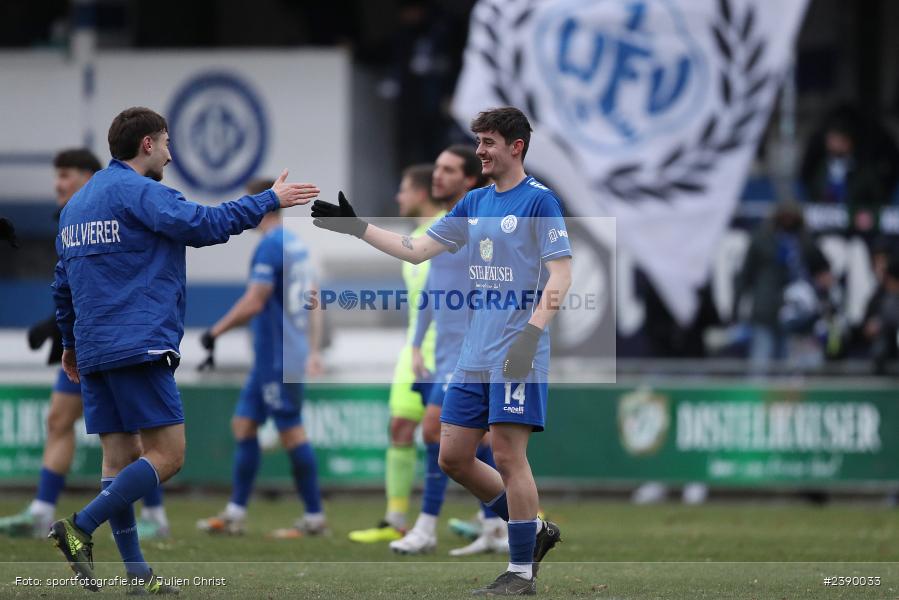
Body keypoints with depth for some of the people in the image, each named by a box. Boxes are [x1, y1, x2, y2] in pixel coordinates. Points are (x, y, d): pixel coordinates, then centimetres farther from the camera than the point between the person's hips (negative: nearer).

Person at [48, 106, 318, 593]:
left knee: (120, 458, 7)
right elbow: (203, 224, -19)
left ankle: (136, 574, 4)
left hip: (94, 351, 9)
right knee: (166, 455, -9)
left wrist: (71, 343, 35)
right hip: (139, 347, -9)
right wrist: (271, 200, -10)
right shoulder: (136, 190, -8)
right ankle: (80, 528, -18)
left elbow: (63, 283, 25)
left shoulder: (76, 204, 19)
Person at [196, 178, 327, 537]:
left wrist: (216, 332, -9)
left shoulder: (270, 247, -15)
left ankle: (314, 518, 1)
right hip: (271, 359, 10)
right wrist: (313, 349, 21)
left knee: (292, 433, -4)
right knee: (243, 424, 11)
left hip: (277, 359, -10)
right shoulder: (296, 244, 13)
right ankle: (235, 514, 12)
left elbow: (252, 304, -19)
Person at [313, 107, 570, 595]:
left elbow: (561, 275, -14)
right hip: (475, 355, 8)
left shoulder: (539, 201, -8)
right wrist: (356, 228, 12)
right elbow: (417, 250, 18)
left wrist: (532, 331, -24)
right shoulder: (474, 203, 14)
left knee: (507, 456, -9)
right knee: (454, 457, 6)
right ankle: (534, 531, 21)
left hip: (518, 357, -8)